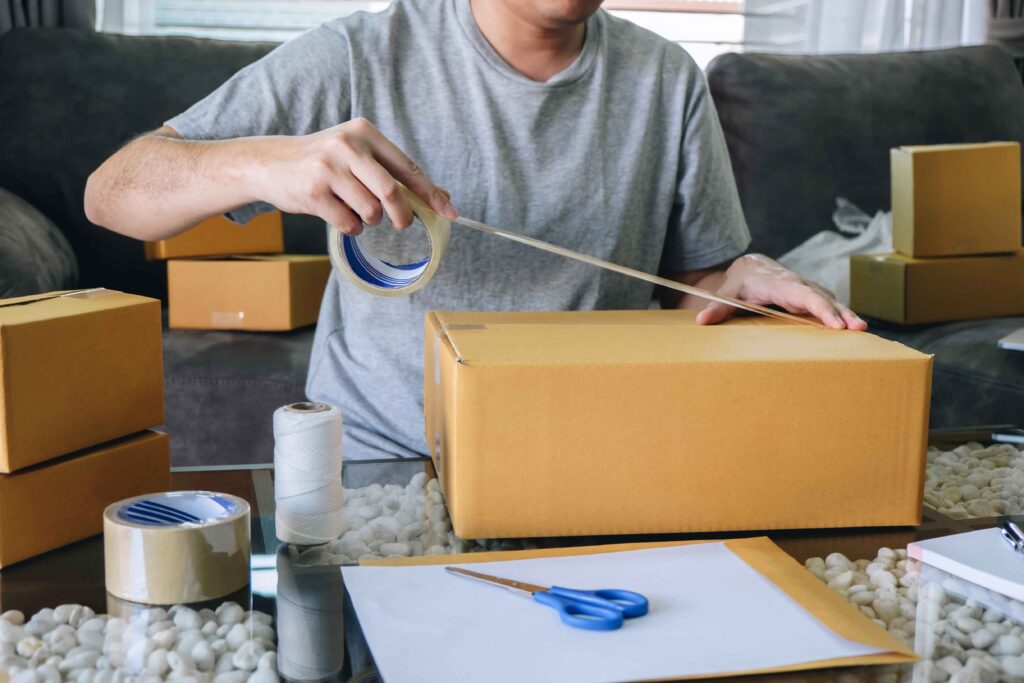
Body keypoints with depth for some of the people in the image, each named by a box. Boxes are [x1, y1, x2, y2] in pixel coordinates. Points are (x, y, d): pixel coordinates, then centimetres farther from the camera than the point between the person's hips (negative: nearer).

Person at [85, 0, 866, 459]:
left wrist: (746, 277, -13)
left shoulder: (667, 79, 2)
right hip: (379, 460, -2)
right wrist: (261, 163, -31)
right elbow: (112, 191, -10)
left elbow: (704, 277, 12)